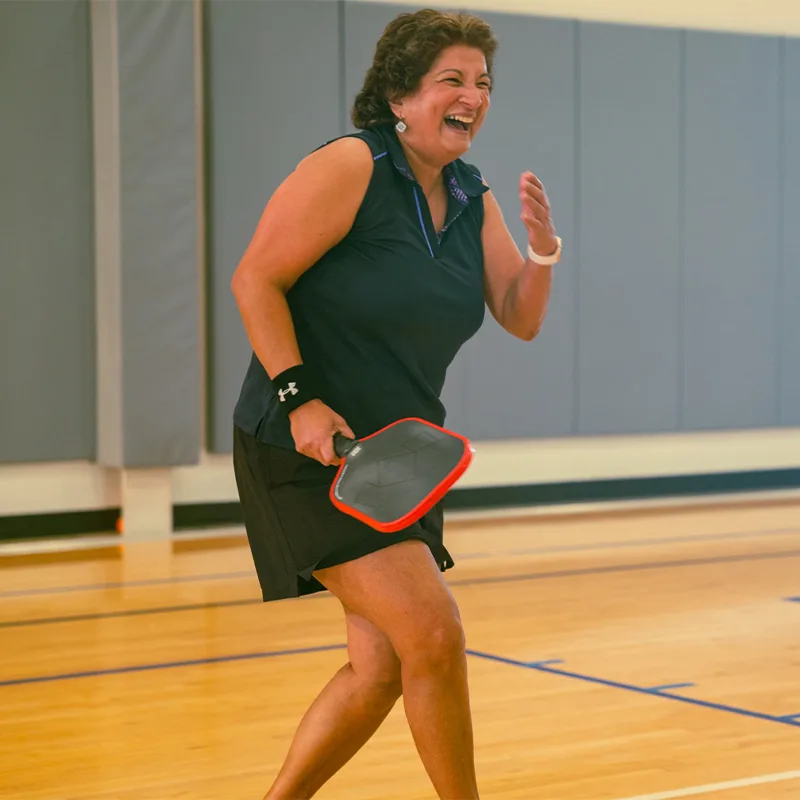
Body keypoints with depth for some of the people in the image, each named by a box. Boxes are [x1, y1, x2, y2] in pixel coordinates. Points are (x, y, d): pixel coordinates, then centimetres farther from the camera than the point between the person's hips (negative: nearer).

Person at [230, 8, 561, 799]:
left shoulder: (473, 200, 8)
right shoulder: (349, 167, -14)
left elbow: (521, 319, 8)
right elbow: (256, 280, -15)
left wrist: (543, 249, -12)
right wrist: (298, 399, -23)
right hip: (308, 448, -9)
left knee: (383, 664, 11)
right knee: (434, 635, -14)